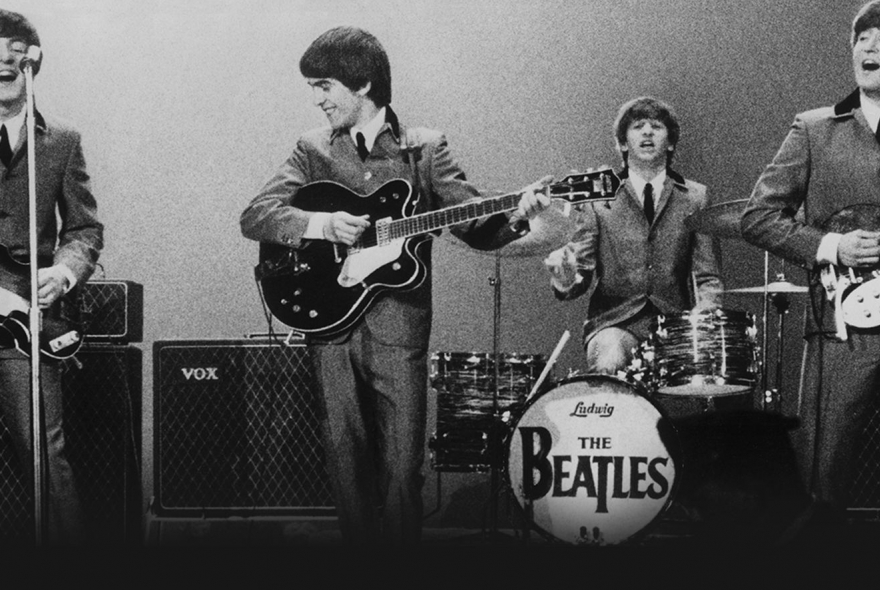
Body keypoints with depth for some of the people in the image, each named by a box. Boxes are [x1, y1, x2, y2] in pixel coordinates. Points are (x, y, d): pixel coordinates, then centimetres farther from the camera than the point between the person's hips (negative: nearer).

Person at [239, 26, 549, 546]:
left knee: (402, 463, -4)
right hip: (331, 323, 2)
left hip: (399, 326, -2)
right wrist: (318, 223, -15)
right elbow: (254, 216, 1)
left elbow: (475, 224, 1)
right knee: (347, 459, 3)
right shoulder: (313, 151, 9)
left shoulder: (424, 149, 5)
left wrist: (515, 216, -20)